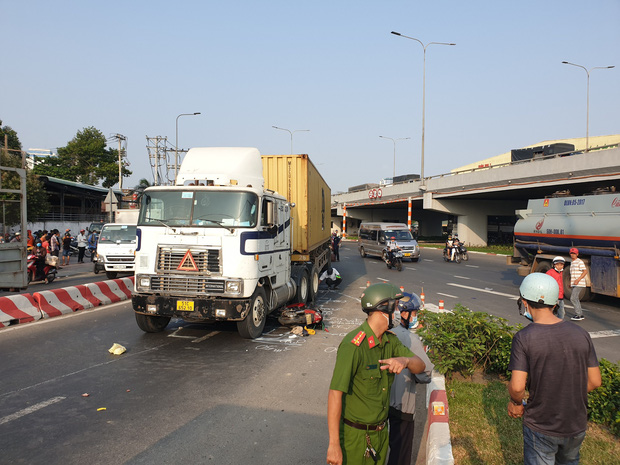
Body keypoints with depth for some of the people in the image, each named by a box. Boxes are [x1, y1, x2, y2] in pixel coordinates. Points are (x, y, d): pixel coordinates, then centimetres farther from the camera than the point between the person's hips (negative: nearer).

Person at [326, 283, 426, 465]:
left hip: (381, 432, 8)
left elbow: (420, 366, 1)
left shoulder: (390, 340, 2)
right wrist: (334, 444, -26)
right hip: (355, 435, -8)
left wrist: (404, 360, -24)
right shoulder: (353, 345, -26)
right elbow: (335, 393, -26)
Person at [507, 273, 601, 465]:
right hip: (577, 425, 4)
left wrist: (516, 402, -3)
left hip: (540, 426, -4)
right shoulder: (581, 334, -7)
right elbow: (594, 381, -2)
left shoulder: (524, 338, -20)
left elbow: (517, 387, -24)